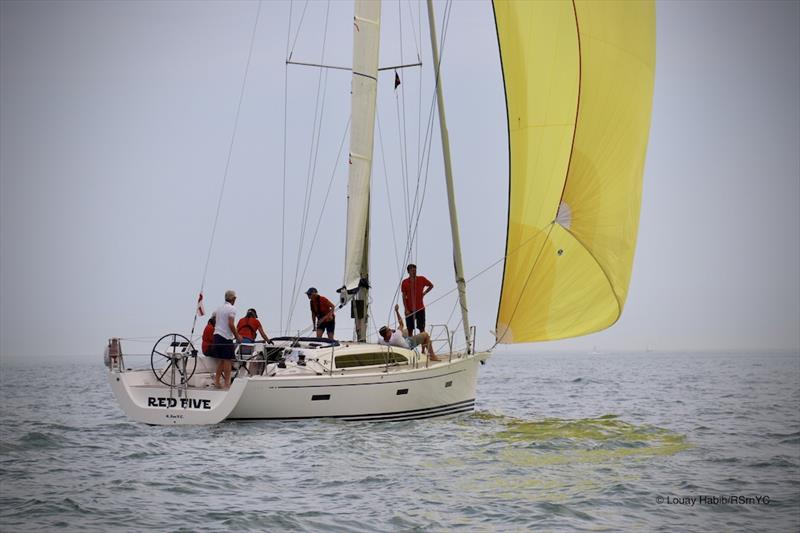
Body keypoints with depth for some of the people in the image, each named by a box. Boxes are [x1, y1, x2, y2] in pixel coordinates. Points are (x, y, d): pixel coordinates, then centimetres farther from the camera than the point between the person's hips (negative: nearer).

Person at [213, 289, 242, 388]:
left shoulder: (219, 308, 16)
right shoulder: (232, 309, -9)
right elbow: (231, 324, -17)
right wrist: (237, 336, -7)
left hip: (217, 335, 8)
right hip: (226, 337, -8)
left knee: (222, 360, 14)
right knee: (228, 360, -3)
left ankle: (217, 381, 11)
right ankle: (227, 383, -4)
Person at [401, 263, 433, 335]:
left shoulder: (422, 279, 0)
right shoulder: (405, 282, -3)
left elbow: (431, 285, 17)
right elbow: (404, 297, -2)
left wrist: (424, 293, 4)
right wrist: (406, 309, -9)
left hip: (420, 308, 1)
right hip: (409, 310, -1)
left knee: (422, 329, 1)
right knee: (410, 329, 1)